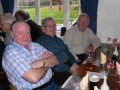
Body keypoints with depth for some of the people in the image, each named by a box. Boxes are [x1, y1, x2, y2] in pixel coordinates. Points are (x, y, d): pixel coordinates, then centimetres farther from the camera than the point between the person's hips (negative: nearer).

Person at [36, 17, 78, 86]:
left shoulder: (59, 40, 21)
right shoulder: (41, 42, -6)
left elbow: (68, 53, 18)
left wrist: (74, 63, -3)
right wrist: (69, 69, -20)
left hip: (68, 64, 8)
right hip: (56, 72, -7)